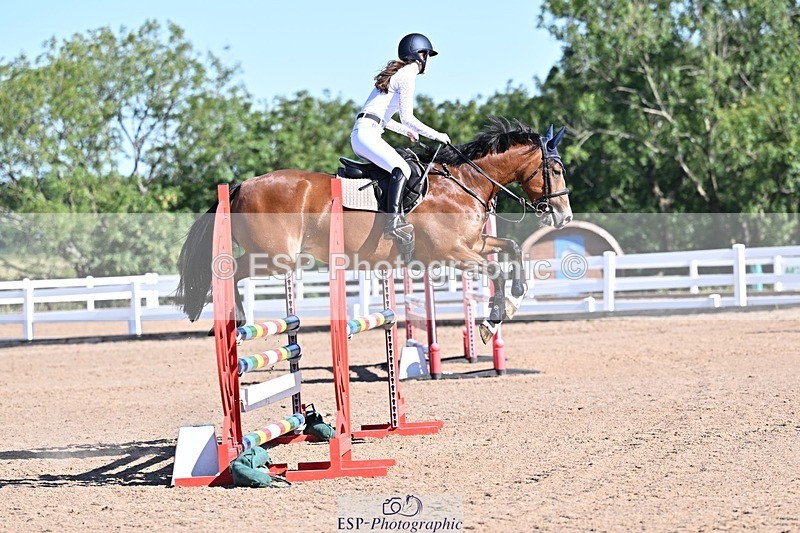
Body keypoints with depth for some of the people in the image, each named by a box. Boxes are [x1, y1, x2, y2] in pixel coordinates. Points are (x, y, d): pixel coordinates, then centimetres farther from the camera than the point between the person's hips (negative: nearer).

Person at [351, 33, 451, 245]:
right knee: (401, 168, -26)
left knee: (402, 168, 16)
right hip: (367, 133, -11)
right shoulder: (406, 76, -5)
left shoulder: (395, 74, 24)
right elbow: (407, 117, -12)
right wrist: (435, 135, -5)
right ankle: (393, 221, -39)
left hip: (360, 134, 11)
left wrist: (406, 131, 31)